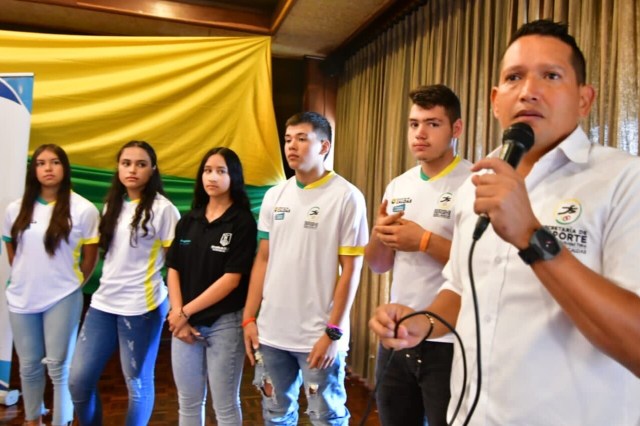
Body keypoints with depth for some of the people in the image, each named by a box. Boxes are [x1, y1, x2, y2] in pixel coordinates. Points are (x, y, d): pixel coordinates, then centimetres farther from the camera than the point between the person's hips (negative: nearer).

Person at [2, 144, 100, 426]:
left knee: (59, 368, 3)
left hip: (62, 300, -3)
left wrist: (70, 284, 7)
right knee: (29, 366, 15)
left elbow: (90, 258, -1)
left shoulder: (83, 210, -10)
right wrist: (28, 279, 13)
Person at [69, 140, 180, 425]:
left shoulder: (162, 208, -9)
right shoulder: (112, 205, 11)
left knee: (137, 383, 7)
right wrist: (109, 287, 15)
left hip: (141, 306, -6)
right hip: (103, 303, 6)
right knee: (78, 379, 10)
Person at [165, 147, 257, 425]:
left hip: (224, 323, -4)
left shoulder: (242, 221, -8)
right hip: (184, 321, 5)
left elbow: (232, 278, -13)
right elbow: (173, 270, 6)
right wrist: (178, 315, -6)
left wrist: (185, 311, -9)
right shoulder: (188, 220, 8)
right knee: (189, 402, 15)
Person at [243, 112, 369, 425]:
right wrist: (249, 318, 7)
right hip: (271, 331, 5)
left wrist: (333, 332, -12)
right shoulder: (274, 196, 7)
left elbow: (351, 269, -9)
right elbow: (263, 260, 11)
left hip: (319, 335, -4)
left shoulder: (347, 196, -8)